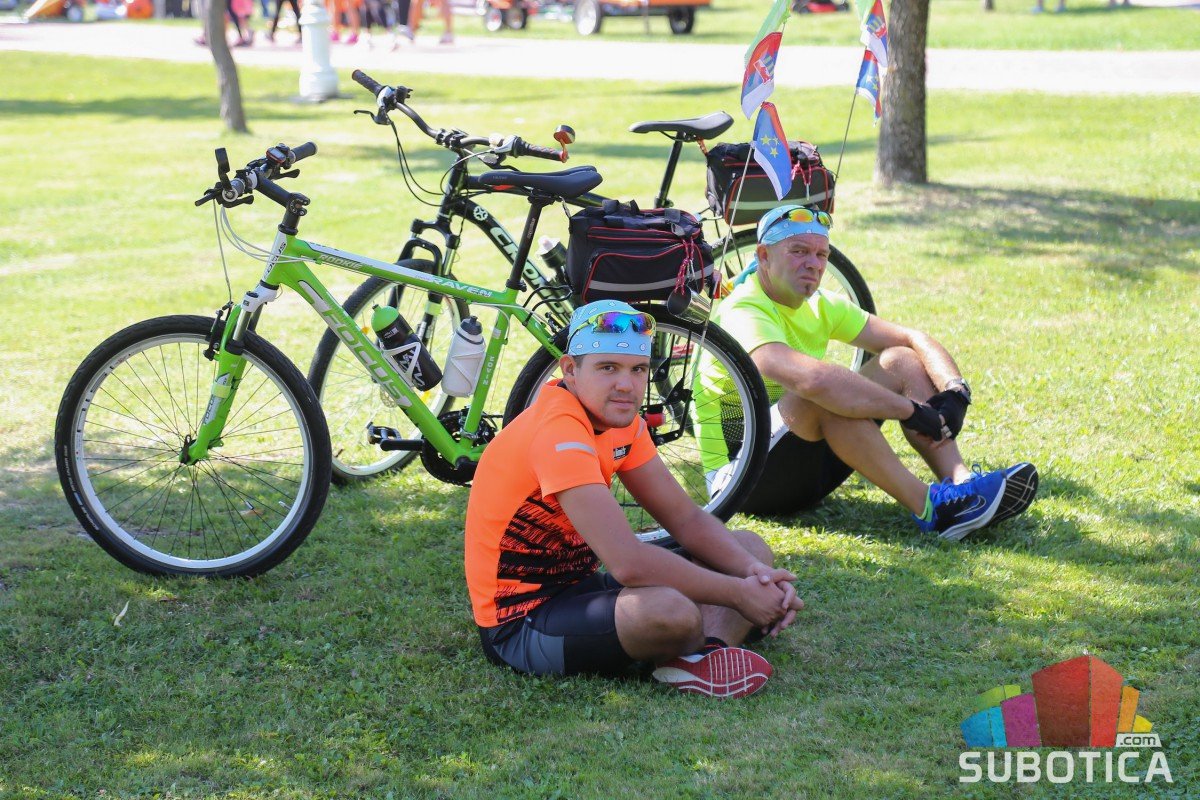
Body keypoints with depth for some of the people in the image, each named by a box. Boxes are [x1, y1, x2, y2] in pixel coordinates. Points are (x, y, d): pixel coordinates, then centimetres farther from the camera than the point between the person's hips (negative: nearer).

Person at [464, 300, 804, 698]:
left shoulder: (621, 419, 4)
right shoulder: (558, 430, -26)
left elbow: (687, 519, 5)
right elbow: (628, 563, -33)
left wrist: (754, 571, -13)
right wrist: (739, 595, -23)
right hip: (521, 624, -10)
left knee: (749, 547, 7)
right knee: (671, 610, -40)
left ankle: (703, 656, -17)